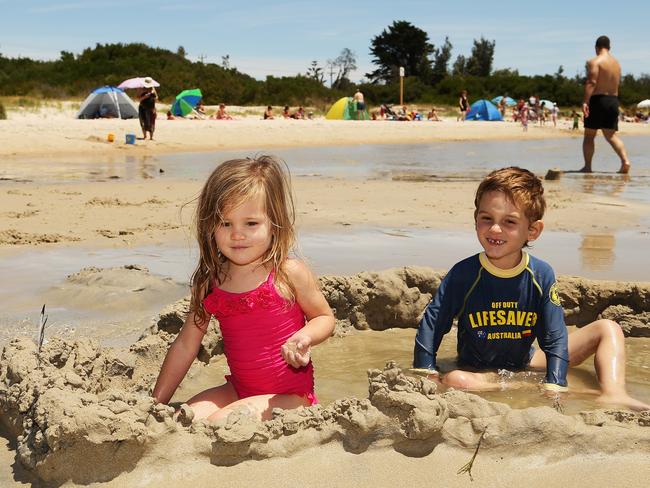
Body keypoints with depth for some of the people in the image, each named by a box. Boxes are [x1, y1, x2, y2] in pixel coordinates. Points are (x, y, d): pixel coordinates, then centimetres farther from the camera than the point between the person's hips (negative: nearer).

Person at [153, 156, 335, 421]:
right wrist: (156, 403, 9)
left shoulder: (290, 273, -12)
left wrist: (305, 336, -22)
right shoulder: (209, 284, 0)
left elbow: (325, 317, 2)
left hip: (290, 395, -5)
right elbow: (185, 345, 8)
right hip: (238, 390, 5)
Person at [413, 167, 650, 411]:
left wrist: (554, 386, -23)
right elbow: (430, 327, -13)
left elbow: (555, 337, -10)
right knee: (455, 381, -39)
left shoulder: (542, 275, -11)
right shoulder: (462, 274, -16)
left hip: (527, 362, 3)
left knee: (608, 329, -3)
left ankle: (613, 395, -25)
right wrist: (427, 379, -21)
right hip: (478, 371, -3)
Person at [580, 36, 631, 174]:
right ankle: (625, 161, -13)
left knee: (589, 135, 4)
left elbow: (591, 82, -19)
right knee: (611, 135, 7)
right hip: (613, 100, 6)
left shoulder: (594, 61, -8)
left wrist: (585, 101, -24)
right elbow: (617, 83, 17)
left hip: (598, 100, -6)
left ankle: (587, 167, 4)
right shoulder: (616, 63, 15)